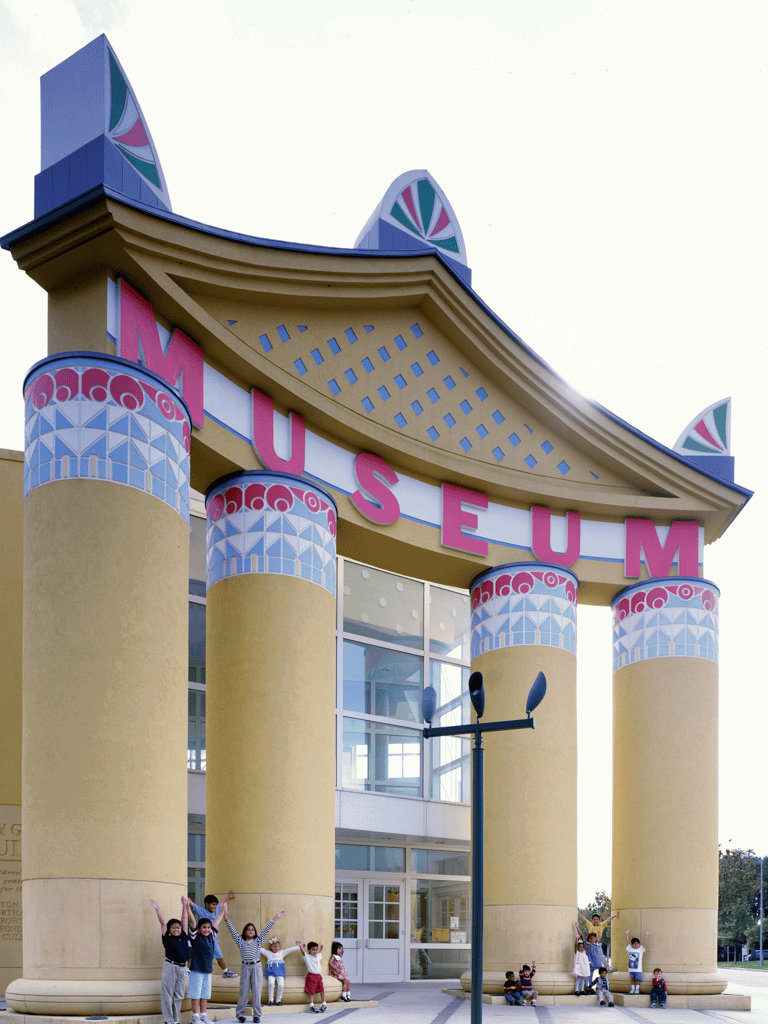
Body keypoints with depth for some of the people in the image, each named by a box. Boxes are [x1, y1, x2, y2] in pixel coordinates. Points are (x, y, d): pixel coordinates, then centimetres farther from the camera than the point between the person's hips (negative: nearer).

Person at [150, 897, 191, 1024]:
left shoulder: (184, 937, 10)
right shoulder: (167, 939, 1)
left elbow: (184, 920, 12)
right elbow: (163, 923, -4)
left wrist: (184, 906, 11)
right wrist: (157, 910, -8)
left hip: (182, 968, 4)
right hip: (170, 967, -4)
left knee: (179, 995, 8)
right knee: (168, 994, -1)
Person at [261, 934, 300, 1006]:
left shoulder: (282, 952, 17)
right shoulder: (268, 953, 16)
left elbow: (291, 949, 14)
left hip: (280, 972, 1)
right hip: (271, 972, -1)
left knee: (280, 985, -26)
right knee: (271, 983, -30)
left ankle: (278, 1000, -8)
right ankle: (270, 1000, -16)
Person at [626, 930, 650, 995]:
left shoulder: (640, 949, 0)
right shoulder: (630, 949, 5)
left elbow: (643, 943, -5)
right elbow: (628, 942, 10)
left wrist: (646, 936, -10)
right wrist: (627, 935, 13)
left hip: (638, 969, -2)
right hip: (631, 968, 2)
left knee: (637, 979, 4)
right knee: (632, 978, 9)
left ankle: (637, 989, 16)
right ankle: (632, 989, 19)